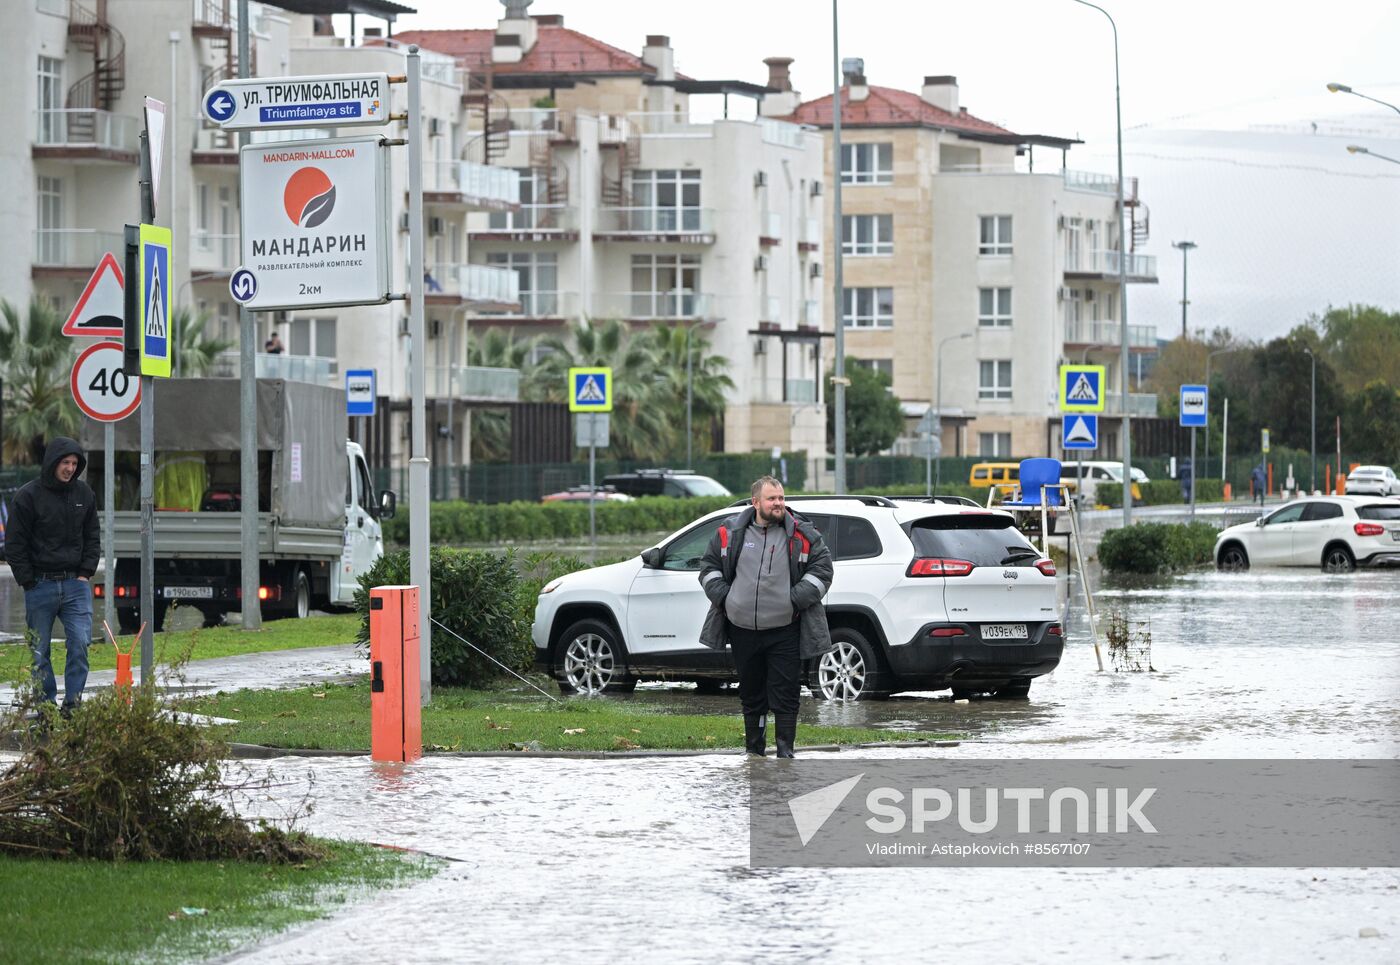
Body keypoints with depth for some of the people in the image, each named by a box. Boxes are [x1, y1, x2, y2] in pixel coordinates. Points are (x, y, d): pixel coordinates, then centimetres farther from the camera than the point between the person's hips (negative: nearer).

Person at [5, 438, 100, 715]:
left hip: (76, 583, 2)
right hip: (40, 586, -2)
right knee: (39, 651, 2)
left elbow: (92, 537, 16)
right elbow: (15, 544, -2)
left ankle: (73, 702, -6)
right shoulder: (28, 496, -5)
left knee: (80, 643, -11)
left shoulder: (84, 494, 8)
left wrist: (85, 573, 5)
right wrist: (28, 582, -6)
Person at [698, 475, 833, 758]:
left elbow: (822, 568, 1)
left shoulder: (802, 535, -2)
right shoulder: (730, 533, 4)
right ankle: (754, 748, 24)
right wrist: (722, 596, -1)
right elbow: (709, 566, 13)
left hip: (785, 631, -2)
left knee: (785, 693, -5)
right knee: (751, 693, 13)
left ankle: (785, 748, 2)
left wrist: (797, 598, -9)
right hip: (742, 629, 2)